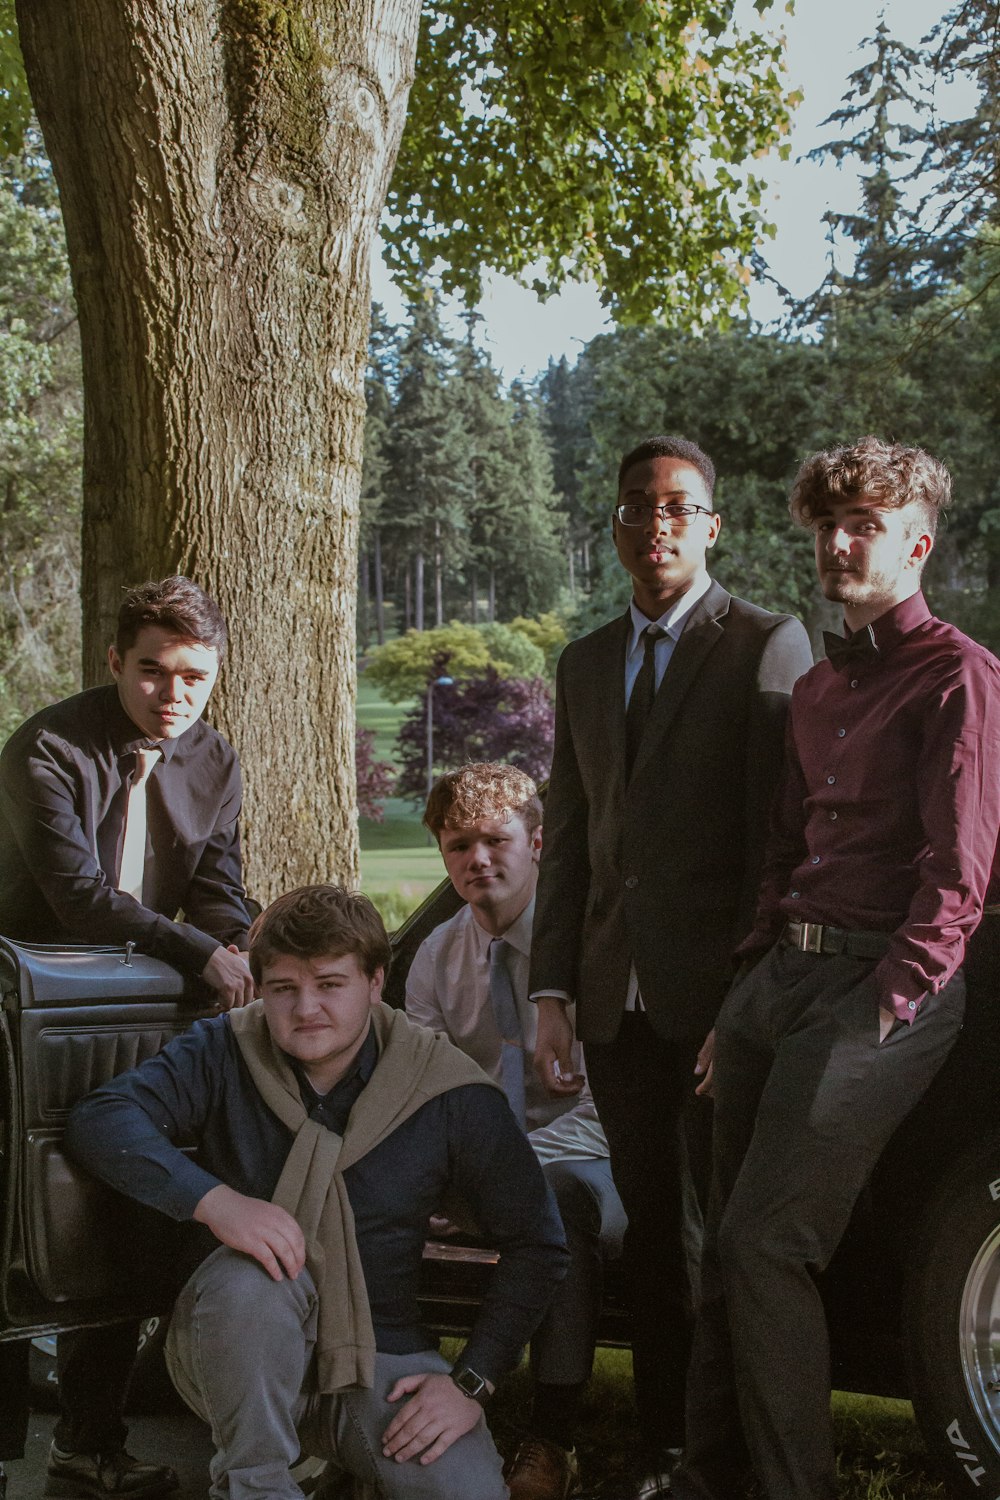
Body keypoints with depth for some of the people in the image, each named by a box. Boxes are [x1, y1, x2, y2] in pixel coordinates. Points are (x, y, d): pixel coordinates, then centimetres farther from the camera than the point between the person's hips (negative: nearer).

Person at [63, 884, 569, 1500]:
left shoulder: (449, 1091, -7)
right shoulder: (225, 1053, -5)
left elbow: (537, 1244, -1)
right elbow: (100, 1119, -19)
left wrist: (471, 1382, -9)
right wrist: (212, 1199, -34)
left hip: (380, 1358, 0)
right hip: (236, 1353, 0)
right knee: (249, 1274, -34)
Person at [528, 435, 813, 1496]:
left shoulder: (768, 646, -3)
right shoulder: (584, 665, 15)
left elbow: (778, 833, -9)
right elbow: (566, 841, 14)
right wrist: (552, 992, 6)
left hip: (716, 1000, -5)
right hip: (615, 999, 5)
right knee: (652, 1229, 13)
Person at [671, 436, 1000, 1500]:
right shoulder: (817, 687, 22)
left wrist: (887, 1005, -15)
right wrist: (747, 988, 15)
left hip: (876, 986, -8)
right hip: (780, 974, 8)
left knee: (765, 1247, -11)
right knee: (726, 1244, 8)